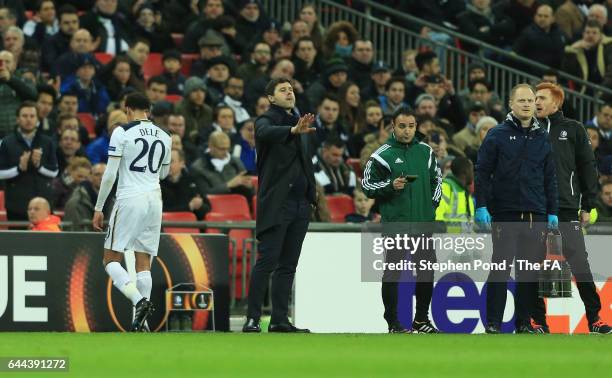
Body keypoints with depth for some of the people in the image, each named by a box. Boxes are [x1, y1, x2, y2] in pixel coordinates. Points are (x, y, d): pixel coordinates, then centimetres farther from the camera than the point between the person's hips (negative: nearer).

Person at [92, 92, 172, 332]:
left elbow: (110, 174, -8)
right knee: (144, 264, 7)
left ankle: (139, 301, -21)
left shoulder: (122, 132, -5)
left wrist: (98, 208, -1)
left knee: (111, 260, 1)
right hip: (154, 199, 5)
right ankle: (139, 322, -1)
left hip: (129, 199, -5)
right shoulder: (164, 137, 11)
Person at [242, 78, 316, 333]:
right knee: (267, 261, -11)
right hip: (276, 203, -7)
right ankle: (252, 319, -11)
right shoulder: (267, 120, -3)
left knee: (288, 265, 7)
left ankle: (280, 319, 9)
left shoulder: (298, 120, 19)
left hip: (300, 203, 7)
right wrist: (293, 130, -45)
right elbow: (265, 133, -28)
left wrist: (312, 193, 13)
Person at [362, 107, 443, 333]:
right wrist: (390, 186, -17)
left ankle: (421, 319, 21)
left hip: (423, 221, 5)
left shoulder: (426, 152, 10)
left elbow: (436, 178, 23)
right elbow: (367, 185, -2)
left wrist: (433, 202, 11)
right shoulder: (382, 155, -4)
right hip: (395, 223, -5)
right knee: (393, 272, -3)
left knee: (427, 270, 8)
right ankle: (393, 323, 2)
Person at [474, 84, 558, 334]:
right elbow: (482, 172, -1)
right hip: (505, 214, -4)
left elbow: (550, 178, 16)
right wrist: (481, 206, -8)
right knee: (500, 268, -4)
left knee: (531, 270, 4)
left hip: (536, 216, 4)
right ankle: (493, 324, -2)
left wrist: (552, 212, 11)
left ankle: (524, 322, 11)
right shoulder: (498, 135, 1)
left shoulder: (542, 138, 13)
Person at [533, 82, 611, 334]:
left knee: (580, 266, -5)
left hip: (566, 211, -2)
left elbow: (588, 168, 6)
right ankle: (539, 320, 8)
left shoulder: (573, 130, 7)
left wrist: (588, 206, 1)